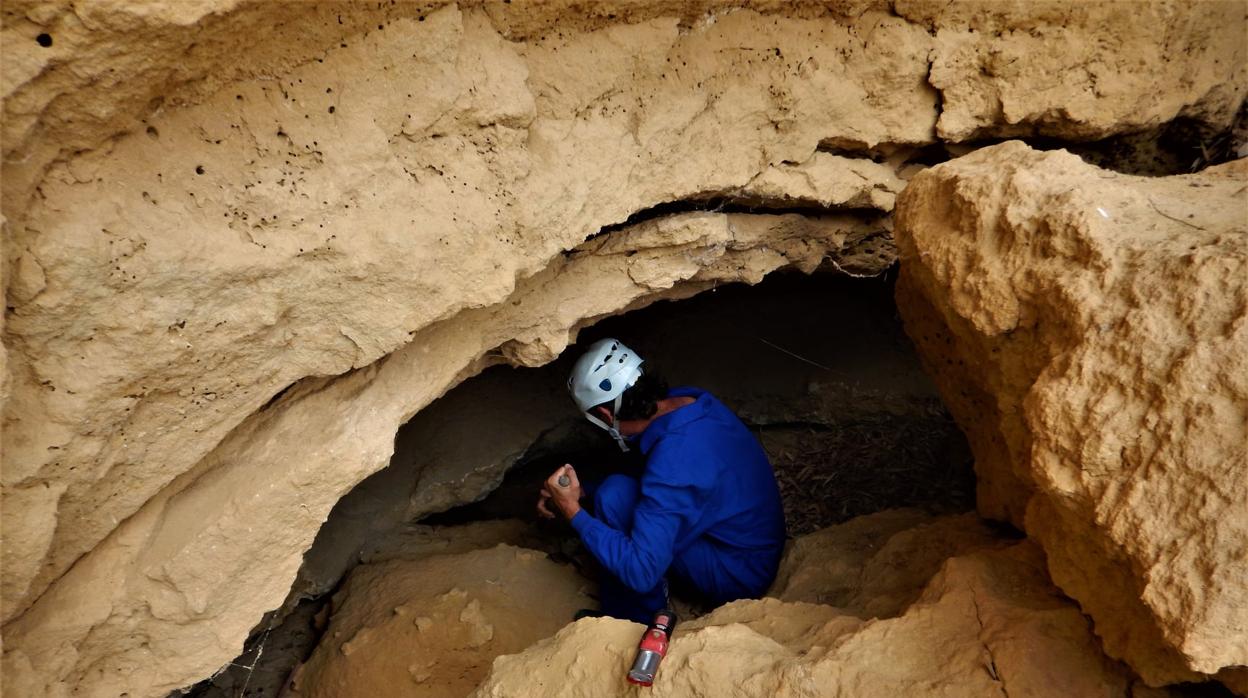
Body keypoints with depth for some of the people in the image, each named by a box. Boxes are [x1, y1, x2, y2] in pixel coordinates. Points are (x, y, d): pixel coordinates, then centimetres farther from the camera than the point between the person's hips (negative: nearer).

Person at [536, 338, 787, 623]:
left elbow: (641, 573, -33)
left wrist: (574, 513, -24)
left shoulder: (673, 465, -33)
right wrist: (581, 492, 2)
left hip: (738, 579, -9)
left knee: (615, 495, -20)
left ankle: (636, 622, -2)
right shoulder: (694, 400, -6)